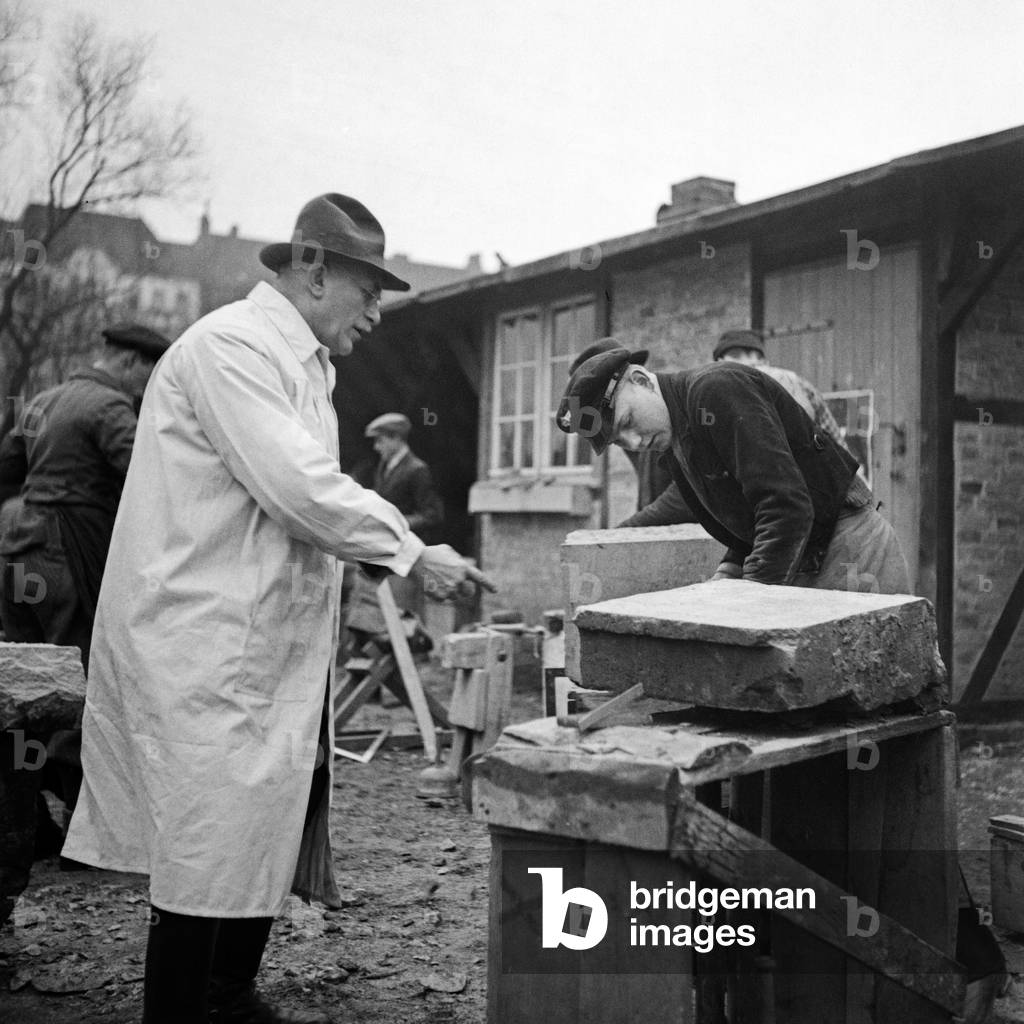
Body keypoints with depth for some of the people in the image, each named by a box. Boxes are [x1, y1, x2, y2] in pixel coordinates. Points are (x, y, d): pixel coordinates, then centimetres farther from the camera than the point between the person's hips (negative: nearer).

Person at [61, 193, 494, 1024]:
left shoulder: (298, 361, 17)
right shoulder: (233, 346, -15)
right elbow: (298, 487, -23)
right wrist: (412, 551, -16)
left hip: (265, 645, 10)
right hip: (205, 650, -10)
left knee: (266, 833, 16)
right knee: (207, 853, -2)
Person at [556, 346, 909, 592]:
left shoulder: (718, 389, -18)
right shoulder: (675, 447, 13)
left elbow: (787, 505, -27)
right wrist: (727, 576, 2)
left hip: (851, 549, -9)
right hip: (804, 567, 9)